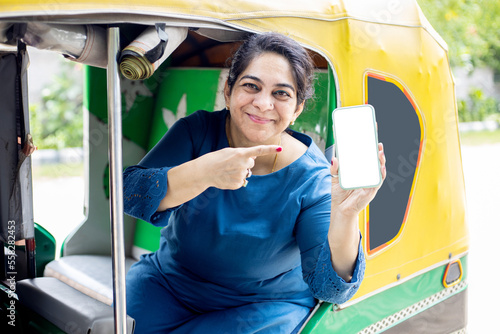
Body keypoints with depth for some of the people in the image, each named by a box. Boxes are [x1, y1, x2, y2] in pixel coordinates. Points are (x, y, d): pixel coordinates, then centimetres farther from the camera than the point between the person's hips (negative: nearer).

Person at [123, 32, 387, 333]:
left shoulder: (314, 178, -18)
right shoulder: (198, 131, -13)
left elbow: (328, 287, -24)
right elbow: (128, 194, -25)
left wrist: (344, 215, -43)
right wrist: (203, 172, -41)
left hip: (266, 306, -1)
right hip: (170, 283, 2)